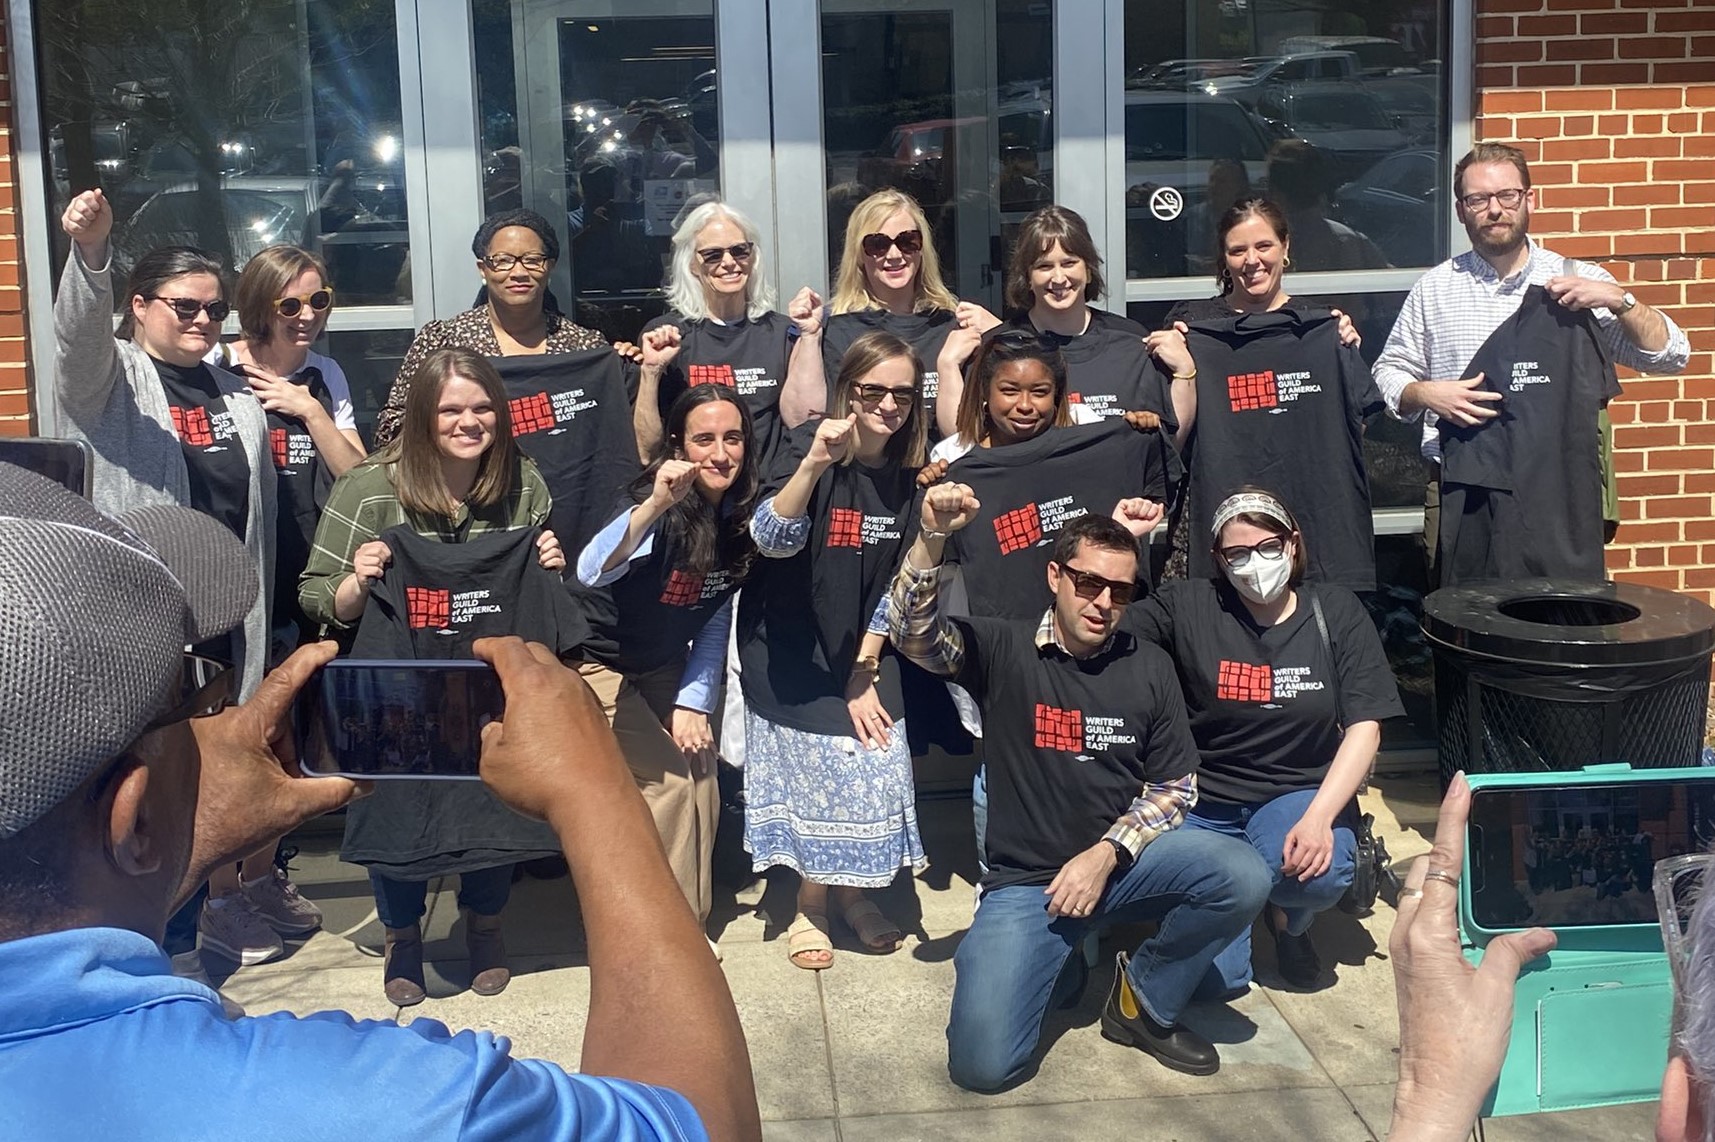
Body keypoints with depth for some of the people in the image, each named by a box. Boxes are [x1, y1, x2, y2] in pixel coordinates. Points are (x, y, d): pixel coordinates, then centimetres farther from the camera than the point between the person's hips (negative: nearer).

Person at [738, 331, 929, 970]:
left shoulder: (908, 474, -1)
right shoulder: (807, 447, -15)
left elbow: (891, 585, 2)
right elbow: (771, 539, -30)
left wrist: (865, 673, -3)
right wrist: (813, 465, -44)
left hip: (861, 649, 4)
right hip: (789, 647, -4)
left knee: (875, 769, 0)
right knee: (816, 776, 0)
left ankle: (849, 891, 23)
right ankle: (810, 906, 20)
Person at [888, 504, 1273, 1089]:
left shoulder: (1149, 668, 3)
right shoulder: (1003, 649, -3)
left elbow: (1174, 786, 5)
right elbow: (912, 631, -19)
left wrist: (1106, 854, -10)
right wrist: (932, 538, -35)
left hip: (1122, 860, 3)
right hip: (1023, 879, -3)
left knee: (1242, 876, -26)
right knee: (983, 1064, -21)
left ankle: (1145, 1001, 1)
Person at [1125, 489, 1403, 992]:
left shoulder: (1335, 611, -1)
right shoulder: (1186, 606, -4)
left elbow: (1364, 728, -6)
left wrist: (1318, 817, -20)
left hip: (1297, 794, 1)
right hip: (1201, 801, -1)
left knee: (1321, 874, -34)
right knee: (1217, 977, -16)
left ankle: (1288, 921, 6)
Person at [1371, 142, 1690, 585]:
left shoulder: (1578, 281, 5)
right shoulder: (1433, 289, 8)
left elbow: (1670, 355, 5)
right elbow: (1389, 372, 14)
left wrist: (1618, 299, -11)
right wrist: (1426, 394, -7)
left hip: (1559, 489, 0)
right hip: (1462, 493, 1)